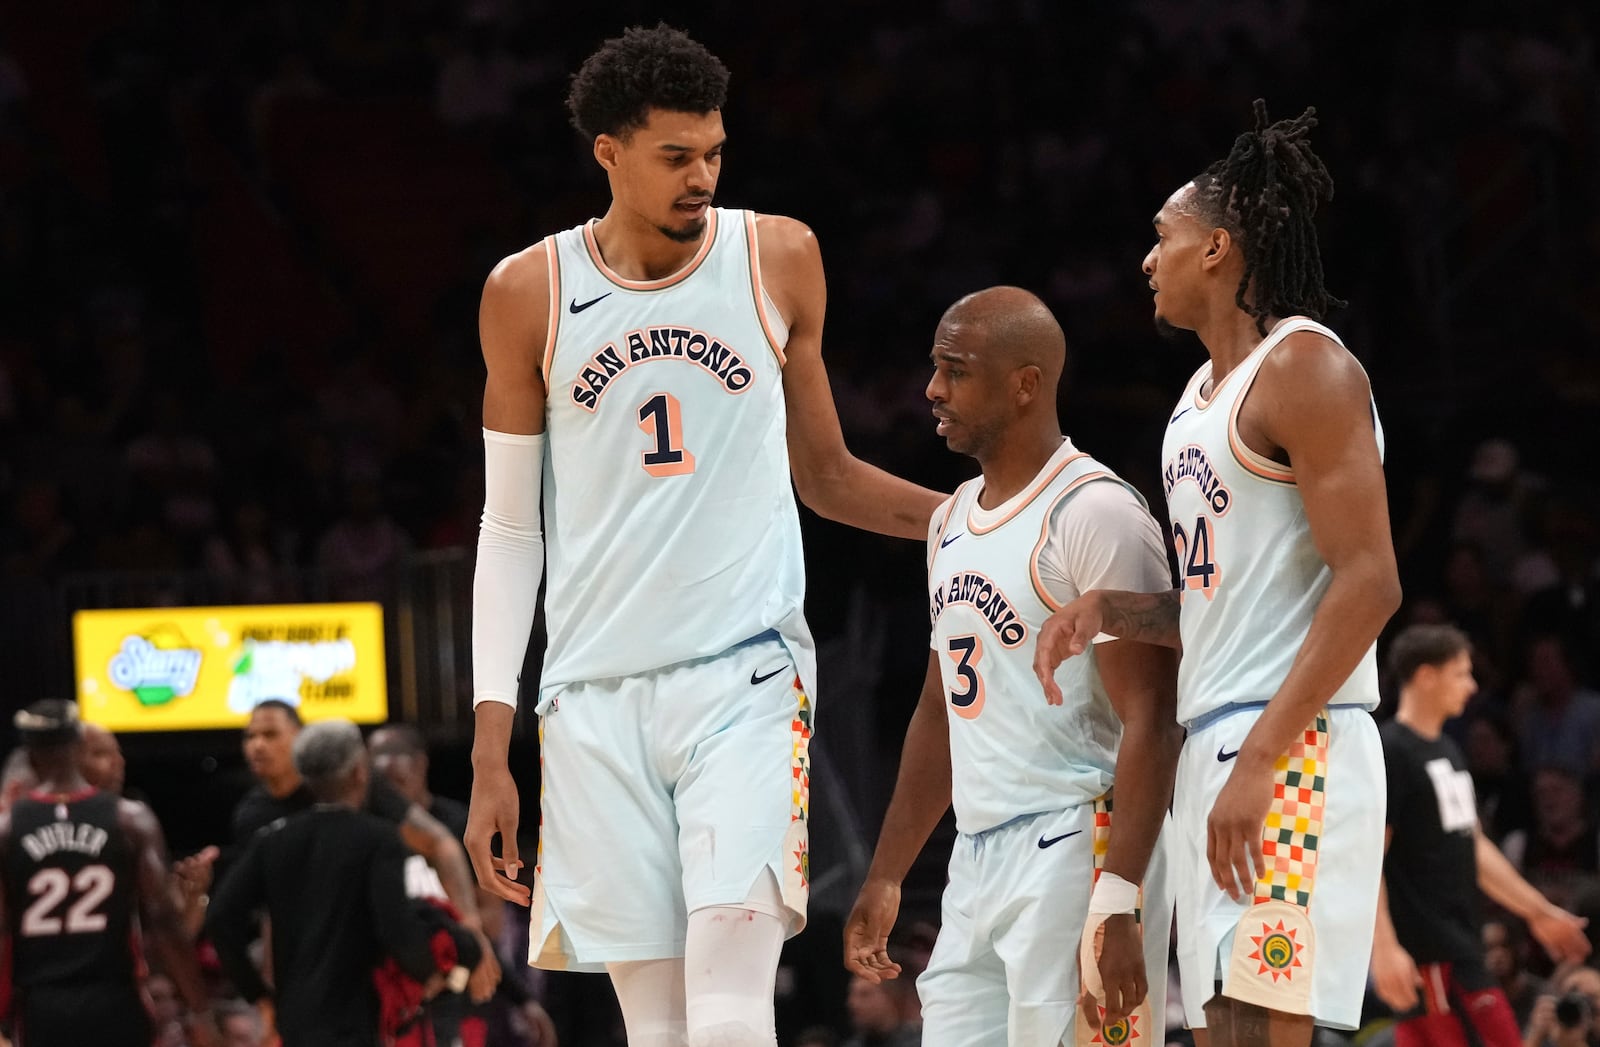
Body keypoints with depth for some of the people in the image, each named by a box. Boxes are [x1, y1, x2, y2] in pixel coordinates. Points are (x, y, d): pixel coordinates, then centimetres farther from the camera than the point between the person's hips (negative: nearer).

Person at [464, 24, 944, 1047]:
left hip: (746, 673, -1)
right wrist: (491, 750, 4)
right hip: (598, 690, 1)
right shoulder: (529, 292, 4)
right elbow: (510, 528, 9)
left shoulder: (778, 259, 5)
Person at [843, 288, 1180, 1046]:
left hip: (1074, 854, -9)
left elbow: (1150, 724, -17)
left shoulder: (1095, 513, -12)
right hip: (977, 863, 9)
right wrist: (885, 877, 22)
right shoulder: (953, 522, 16)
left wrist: (1119, 905, -24)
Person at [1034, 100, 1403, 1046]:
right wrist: (1106, 611, 8)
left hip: (1291, 751, -10)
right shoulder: (1205, 392, 21)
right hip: (1215, 744, 10)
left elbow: (1369, 583, -18)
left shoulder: (1304, 368, -9)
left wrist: (1261, 761, -23)